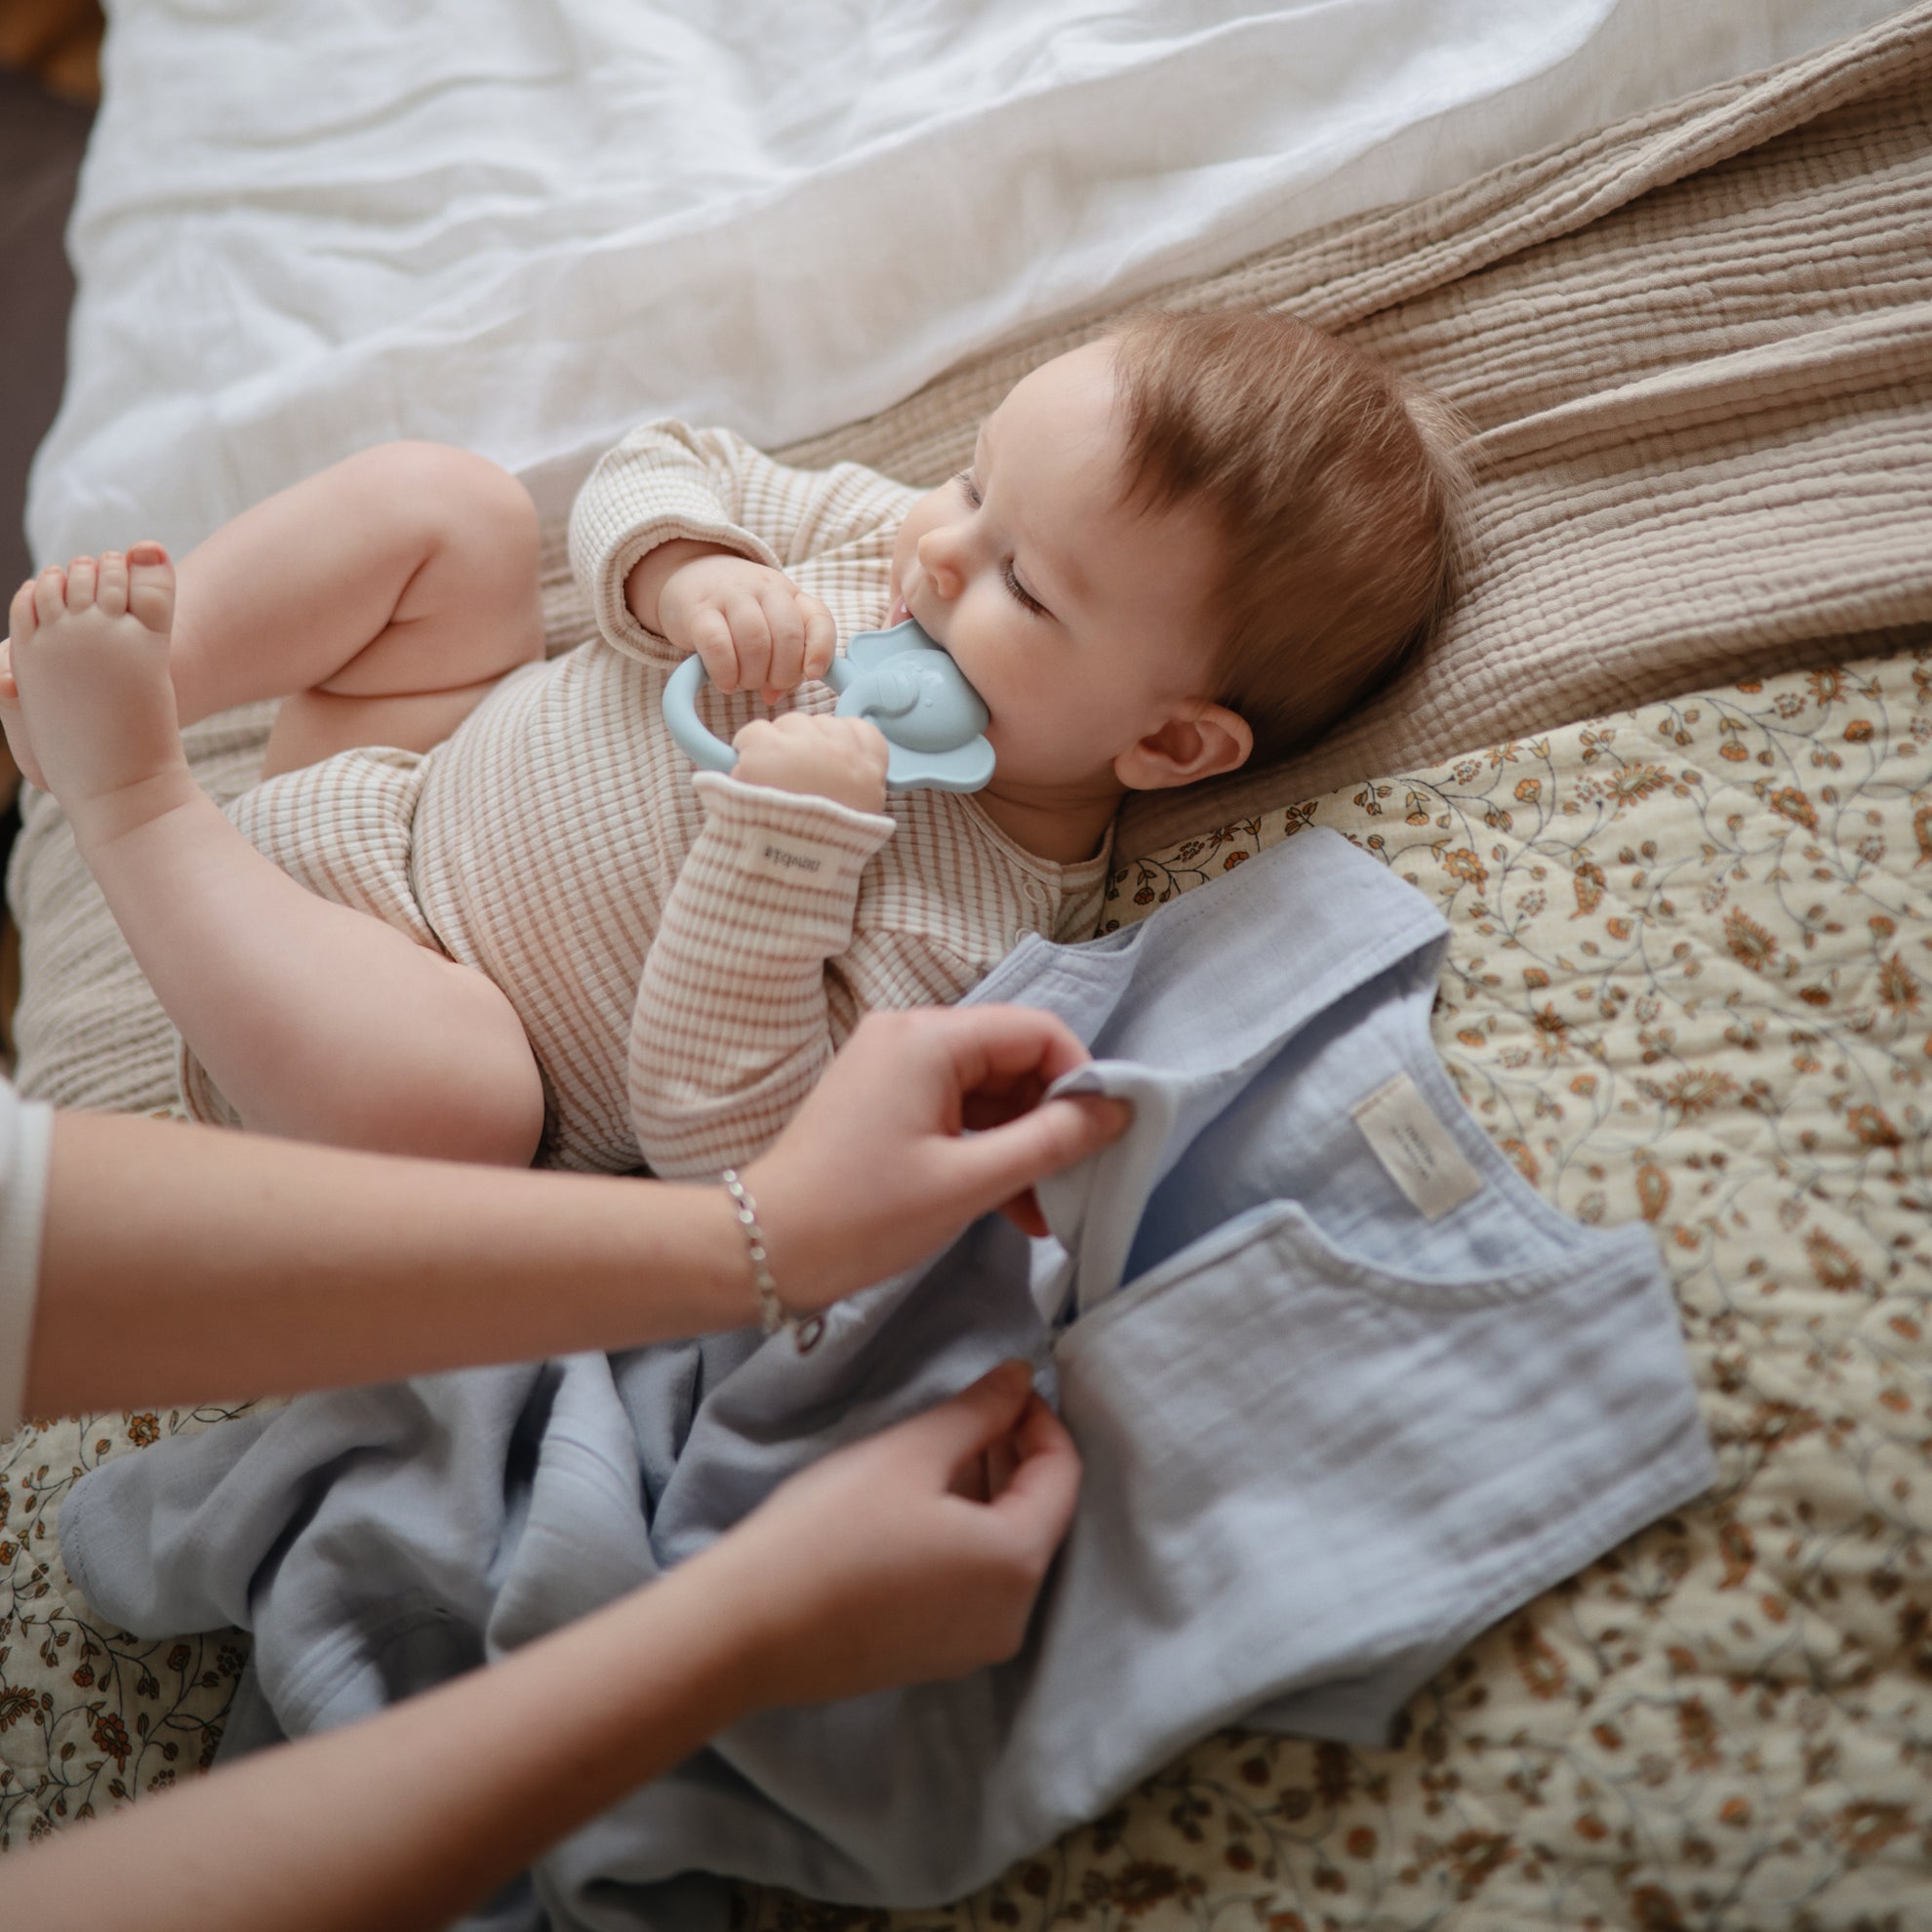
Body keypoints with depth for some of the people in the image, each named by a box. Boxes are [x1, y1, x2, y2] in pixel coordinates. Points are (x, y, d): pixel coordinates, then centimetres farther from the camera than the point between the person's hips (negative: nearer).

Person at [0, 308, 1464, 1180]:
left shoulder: (966, 941, -30)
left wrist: (787, 829, -43)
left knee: (438, 1083, -39)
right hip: (418, 770, 7)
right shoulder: (900, 538, -12)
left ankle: (124, 792, -20)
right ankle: (129, 676, -5)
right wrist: (687, 575, -25)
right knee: (439, 501, -5)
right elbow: (655, 475, -1)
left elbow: (717, 1133, -33)